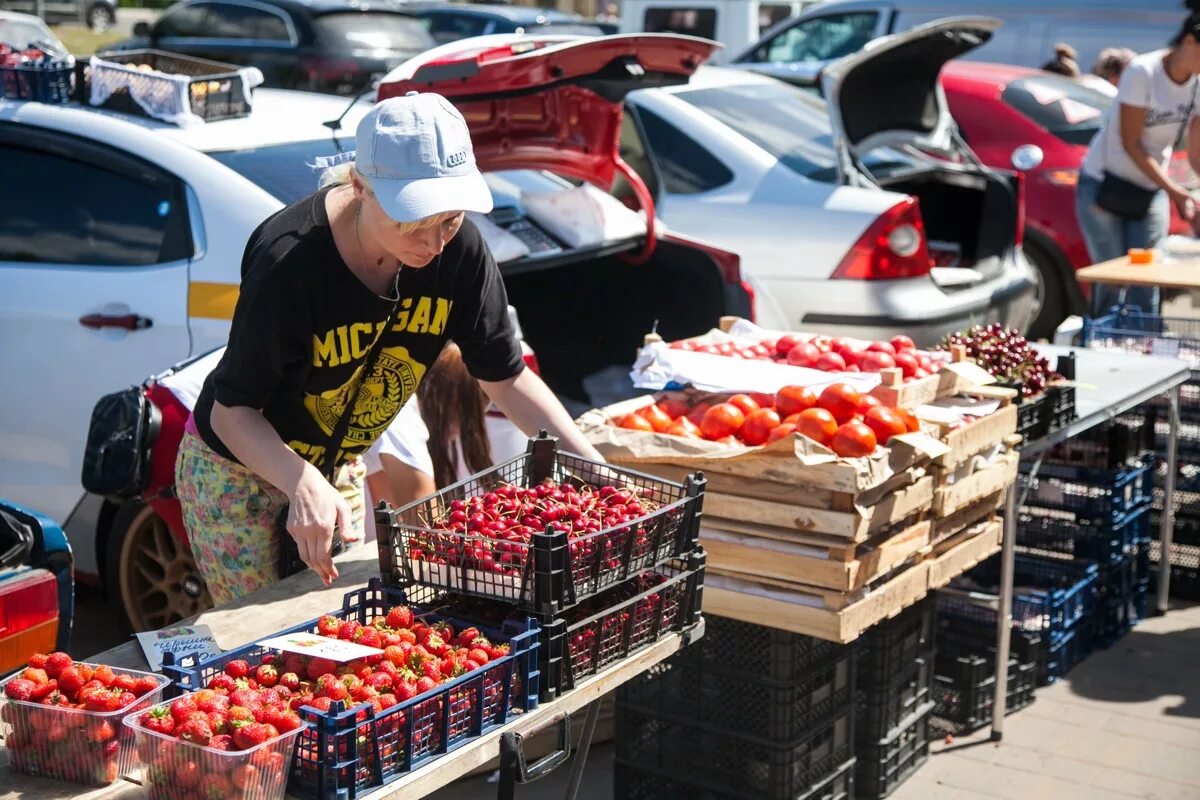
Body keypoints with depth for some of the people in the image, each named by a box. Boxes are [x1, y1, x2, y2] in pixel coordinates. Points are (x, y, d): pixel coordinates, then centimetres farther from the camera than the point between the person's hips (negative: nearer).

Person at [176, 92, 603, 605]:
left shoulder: (459, 250, -19)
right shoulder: (290, 260, -34)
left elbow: (507, 376, -8)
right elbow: (233, 409, -27)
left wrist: (593, 465, -18)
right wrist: (303, 484, -44)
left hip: (339, 468, 5)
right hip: (236, 470, -5)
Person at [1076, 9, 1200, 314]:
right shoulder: (1142, 72, -20)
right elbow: (1131, 145, -19)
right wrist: (1175, 192, -22)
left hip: (1152, 193, 5)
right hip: (1104, 185, -5)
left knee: (1145, 284, -2)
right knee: (1112, 280, -7)